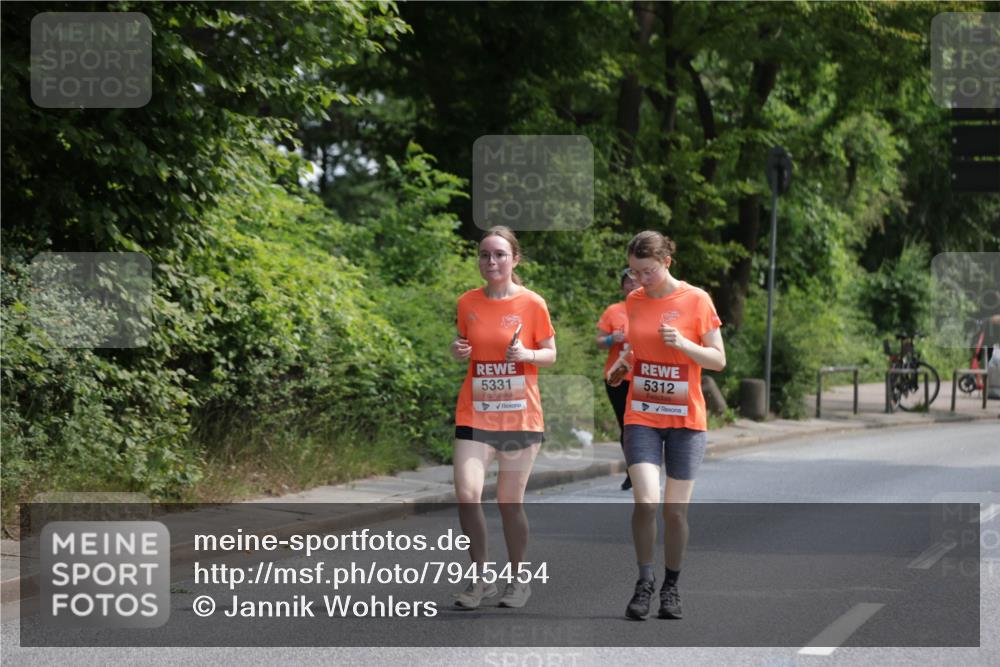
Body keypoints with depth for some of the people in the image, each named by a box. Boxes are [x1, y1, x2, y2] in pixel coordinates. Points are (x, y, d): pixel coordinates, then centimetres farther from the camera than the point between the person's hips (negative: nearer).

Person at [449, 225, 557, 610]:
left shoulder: (532, 304, -5)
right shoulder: (467, 303, 3)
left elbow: (551, 354, 3)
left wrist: (528, 354, -18)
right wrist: (458, 351, -6)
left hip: (520, 417, -2)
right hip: (475, 415, 2)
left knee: (510, 502, 4)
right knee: (466, 494, -14)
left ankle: (518, 581, 23)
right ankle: (480, 578, 1)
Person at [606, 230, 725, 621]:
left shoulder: (697, 300, -5)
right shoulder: (634, 301, 6)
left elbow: (718, 360, -3)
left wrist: (682, 343, -20)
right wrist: (623, 362, -1)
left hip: (686, 419, -2)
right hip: (641, 417, 2)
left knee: (676, 510, 1)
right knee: (645, 501, -14)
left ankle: (671, 586, 17)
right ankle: (644, 581, 1)